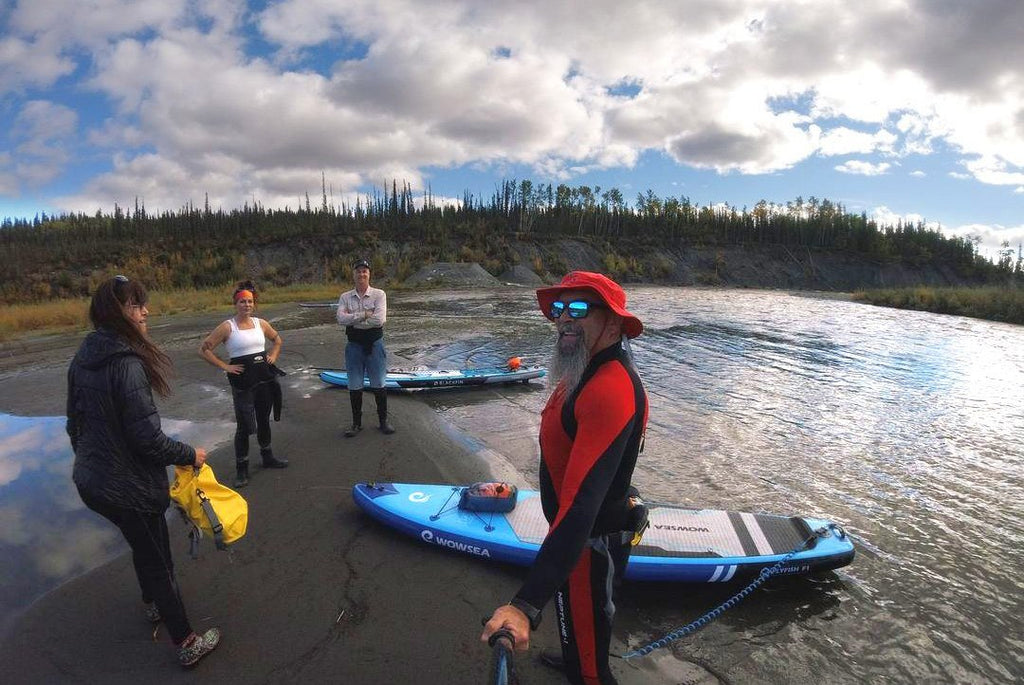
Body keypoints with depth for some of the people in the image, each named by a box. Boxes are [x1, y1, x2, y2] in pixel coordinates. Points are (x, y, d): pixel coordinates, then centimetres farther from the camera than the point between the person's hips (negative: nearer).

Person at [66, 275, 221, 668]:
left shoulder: (82, 359, 0)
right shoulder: (127, 364, -28)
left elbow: (75, 420, 12)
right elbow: (148, 438, -27)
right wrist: (190, 455, -11)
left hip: (91, 479, 8)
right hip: (128, 488, -8)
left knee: (144, 545, 29)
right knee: (156, 560, 8)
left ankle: (153, 604, 53)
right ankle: (186, 644, 25)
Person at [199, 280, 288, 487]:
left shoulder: (261, 323, 5)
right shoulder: (227, 326, -9)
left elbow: (277, 339, 23)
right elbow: (204, 349, -9)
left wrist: (273, 356, 8)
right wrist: (225, 367, -12)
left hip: (265, 378, 5)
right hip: (243, 381, -5)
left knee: (264, 419, 18)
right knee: (244, 425, 0)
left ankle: (267, 457, 34)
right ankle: (241, 468, 13)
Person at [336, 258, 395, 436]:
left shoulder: (379, 294, -5)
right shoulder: (345, 297, 3)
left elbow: (380, 320, -18)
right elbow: (341, 318, -13)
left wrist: (353, 319, -13)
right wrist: (365, 314, -18)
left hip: (374, 344, -2)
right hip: (354, 345, 2)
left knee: (378, 385, 6)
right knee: (355, 386, 10)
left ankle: (383, 420, 22)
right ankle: (356, 423, 24)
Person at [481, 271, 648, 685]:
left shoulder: (611, 390, -35)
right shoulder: (586, 370, -2)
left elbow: (582, 505, -43)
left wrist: (526, 605, -48)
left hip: (590, 544, -9)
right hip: (575, 530, 10)